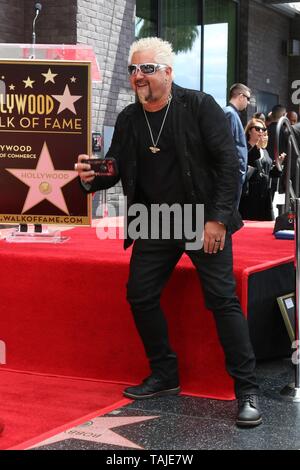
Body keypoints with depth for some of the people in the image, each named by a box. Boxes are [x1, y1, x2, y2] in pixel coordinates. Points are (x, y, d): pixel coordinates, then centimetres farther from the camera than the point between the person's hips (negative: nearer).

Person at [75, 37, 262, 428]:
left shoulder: (200, 106, -10)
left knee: (223, 300, -9)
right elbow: (115, 168, 11)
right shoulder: (128, 120, 5)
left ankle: (247, 390, -1)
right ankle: (164, 376, 22)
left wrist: (217, 218, -17)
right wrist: (92, 178, -12)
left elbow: (229, 164, -12)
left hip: (205, 221, -5)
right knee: (140, 296, 5)